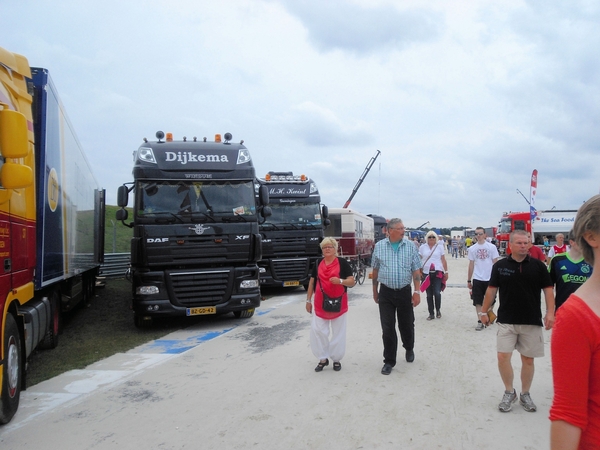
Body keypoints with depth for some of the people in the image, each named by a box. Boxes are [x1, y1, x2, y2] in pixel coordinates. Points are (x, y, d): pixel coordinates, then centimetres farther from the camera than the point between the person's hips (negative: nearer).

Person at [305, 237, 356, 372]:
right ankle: (323, 358, 17)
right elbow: (312, 282, 12)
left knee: (338, 332, 7)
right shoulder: (317, 264, 8)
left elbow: (352, 282, -4)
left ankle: (336, 359, 21)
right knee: (317, 330, 1)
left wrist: (340, 281, -23)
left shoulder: (343, 263, -3)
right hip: (320, 303, 3)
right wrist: (308, 300, 9)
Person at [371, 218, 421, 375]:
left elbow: (416, 270, -1)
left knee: (406, 325, 13)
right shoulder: (379, 246, 0)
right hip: (385, 293, 0)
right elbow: (375, 270, 8)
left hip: (404, 292, 0)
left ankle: (409, 349, 42)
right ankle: (389, 361, 13)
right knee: (388, 328, 2)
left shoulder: (410, 246, -2)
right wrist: (375, 291, 11)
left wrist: (417, 292, -9)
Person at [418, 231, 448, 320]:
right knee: (429, 295, 5)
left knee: (437, 293, -11)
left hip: (437, 272, -1)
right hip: (426, 273, 1)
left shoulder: (439, 247, 7)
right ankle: (431, 313, 14)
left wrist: (446, 272, 5)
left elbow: (443, 260, 8)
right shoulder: (422, 247, 7)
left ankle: (438, 310, 13)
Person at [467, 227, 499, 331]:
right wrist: (469, 280, 9)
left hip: (490, 278, -1)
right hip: (477, 279, 1)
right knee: (478, 302, -1)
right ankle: (480, 322, 5)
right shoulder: (472, 248, 3)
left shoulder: (491, 247, -2)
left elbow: (495, 263, 0)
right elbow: (471, 265, 8)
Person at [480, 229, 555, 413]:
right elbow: (491, 289, 6)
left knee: (528, 359, 9)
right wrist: (484, 311, 7)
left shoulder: (538, 266, -2)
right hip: (506, 320, 0)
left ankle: (525, 394, 27)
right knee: (503, 357, -3)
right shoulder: (500, 266, -2)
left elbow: (548, 289, 0)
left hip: (532, 321, 0)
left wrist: (550, 312, -11)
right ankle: (509, 392, 18)